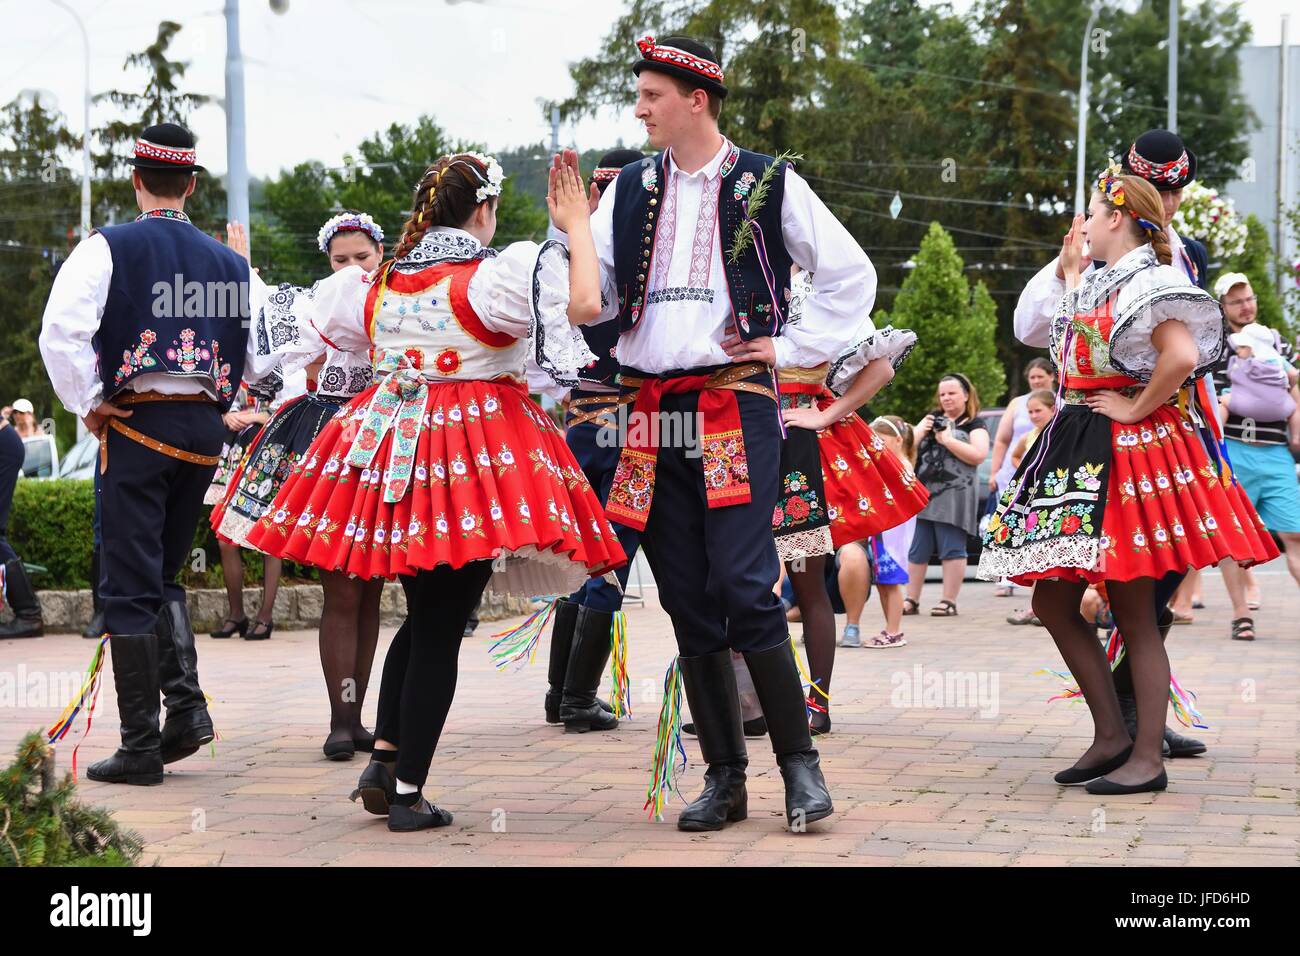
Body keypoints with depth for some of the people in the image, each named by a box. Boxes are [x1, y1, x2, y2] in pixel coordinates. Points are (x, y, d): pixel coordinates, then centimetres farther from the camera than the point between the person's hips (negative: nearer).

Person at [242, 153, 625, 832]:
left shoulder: (374, 282, 9)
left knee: (422, 616, 21)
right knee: (441, 628, 0)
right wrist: (577, 226, -8)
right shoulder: (495, 274, -11)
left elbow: (297, 323, 22)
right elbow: (584, 302, -23)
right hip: (473, 453, -6)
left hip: (391, 445, 6)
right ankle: (408, 791, 3)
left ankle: (382, 761, 15)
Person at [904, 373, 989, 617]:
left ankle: (949, 601, -2)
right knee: (916, 549, 4)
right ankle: (911, 600, 9)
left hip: (954, 495, -5)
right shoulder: (933, 419, 22)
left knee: (951, 549, -5)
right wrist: (920, 431, 0)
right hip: (922, 493, 5)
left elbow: (978, 455, -10)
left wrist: (947, 439, -10)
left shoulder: (974, 424, 5)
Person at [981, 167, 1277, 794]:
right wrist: (1070, 275, 28)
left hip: (1129, 449, -10)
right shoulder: (1100, 283, 17)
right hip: (1079, 449, 10)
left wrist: (1134, 408, -14)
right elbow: (1080, 350, 27)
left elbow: (1183, 355, -25)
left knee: (1133, 614, -5)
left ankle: (1146, 759, 1)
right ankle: (1111, 736, 14)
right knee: (1052, 600, 7)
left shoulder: (1145, 280, -11)